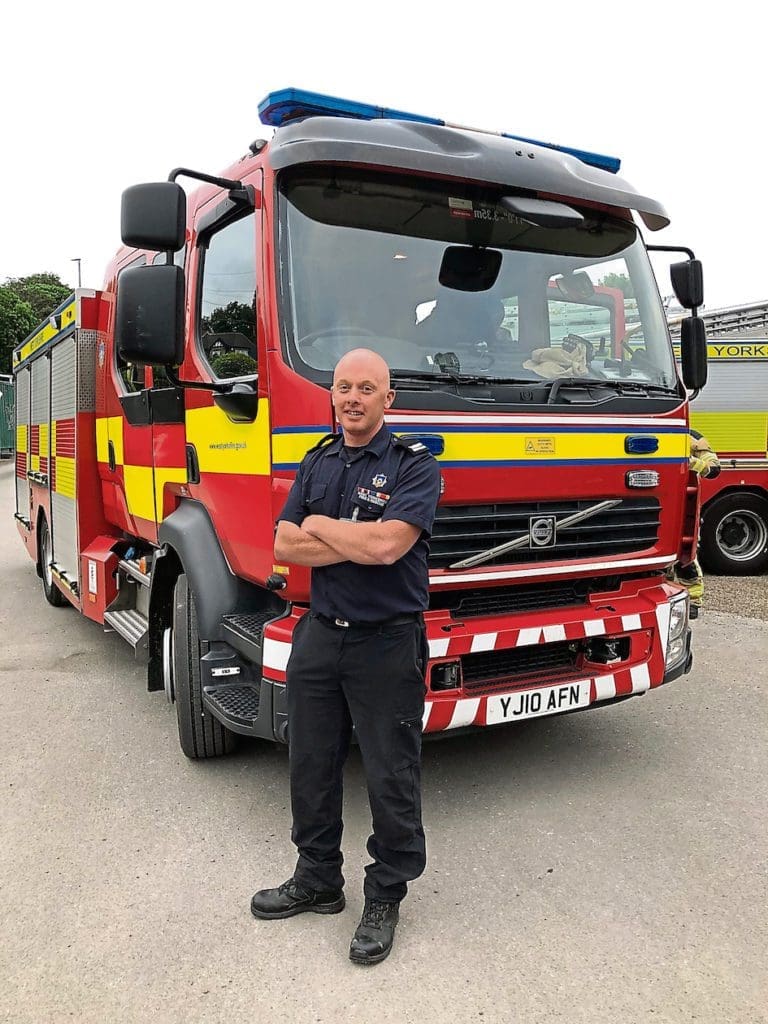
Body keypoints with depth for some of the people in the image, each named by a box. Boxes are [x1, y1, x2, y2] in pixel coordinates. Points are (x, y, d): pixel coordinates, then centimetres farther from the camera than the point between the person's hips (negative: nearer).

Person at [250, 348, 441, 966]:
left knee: (392, 779, 6)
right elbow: (284, 546, 0)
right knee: (312, 767, 16)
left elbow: (387, 544, -24)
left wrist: (320, 527, -9)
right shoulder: (317, 463, 10)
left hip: (386, 643, -5)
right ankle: (317, 881, 36)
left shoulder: (413, 466, -8)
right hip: (319, 636, 6)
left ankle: (385, 897, 27)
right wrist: (357, 543, -13)